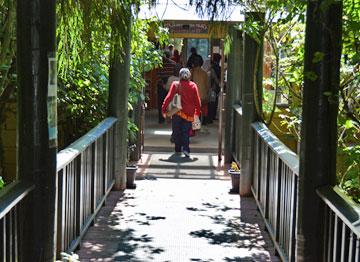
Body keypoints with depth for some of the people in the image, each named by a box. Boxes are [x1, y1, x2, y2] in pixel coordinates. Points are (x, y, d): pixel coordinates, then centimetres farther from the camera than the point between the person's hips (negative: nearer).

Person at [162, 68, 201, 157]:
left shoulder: (175, 84, -2)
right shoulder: (193, 85, 3)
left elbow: (169, 97, -6)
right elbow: (197, 100, 4)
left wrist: (163, 109, -2)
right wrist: (197, 112, 14)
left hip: (177, 112, -1)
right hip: (189, 113, 1)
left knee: (177, 132, 13)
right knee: (186, 132, 7)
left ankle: (178, 149, 16)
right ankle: (186, 149, -11)